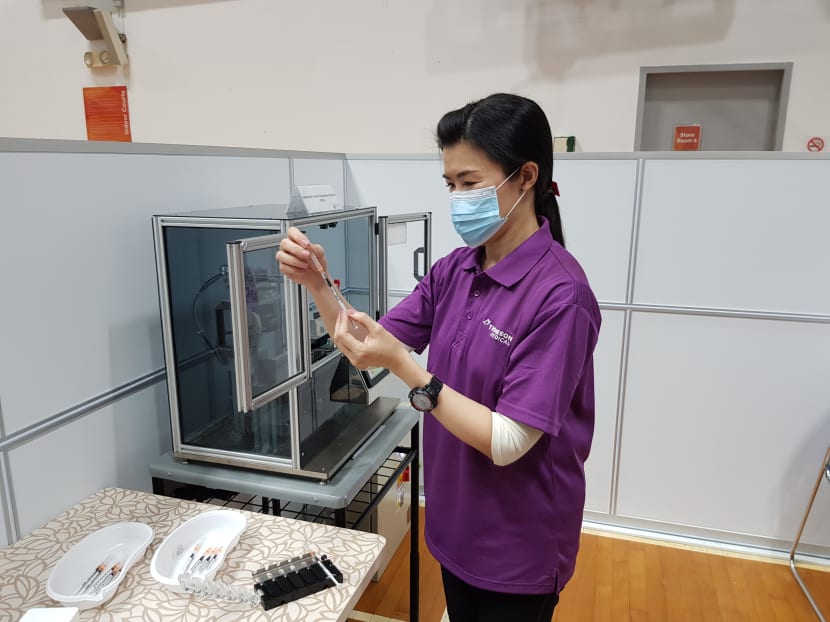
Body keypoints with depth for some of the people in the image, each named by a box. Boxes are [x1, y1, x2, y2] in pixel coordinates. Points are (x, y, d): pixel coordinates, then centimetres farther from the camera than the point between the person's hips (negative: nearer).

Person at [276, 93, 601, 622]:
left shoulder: (559, 294, -25)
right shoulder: (456, 269, -3)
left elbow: (506, 442, -26)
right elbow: (375, 349, 0)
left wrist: (402, 364, -31)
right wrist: (317, 285, -15)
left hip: (518, 542, -6)